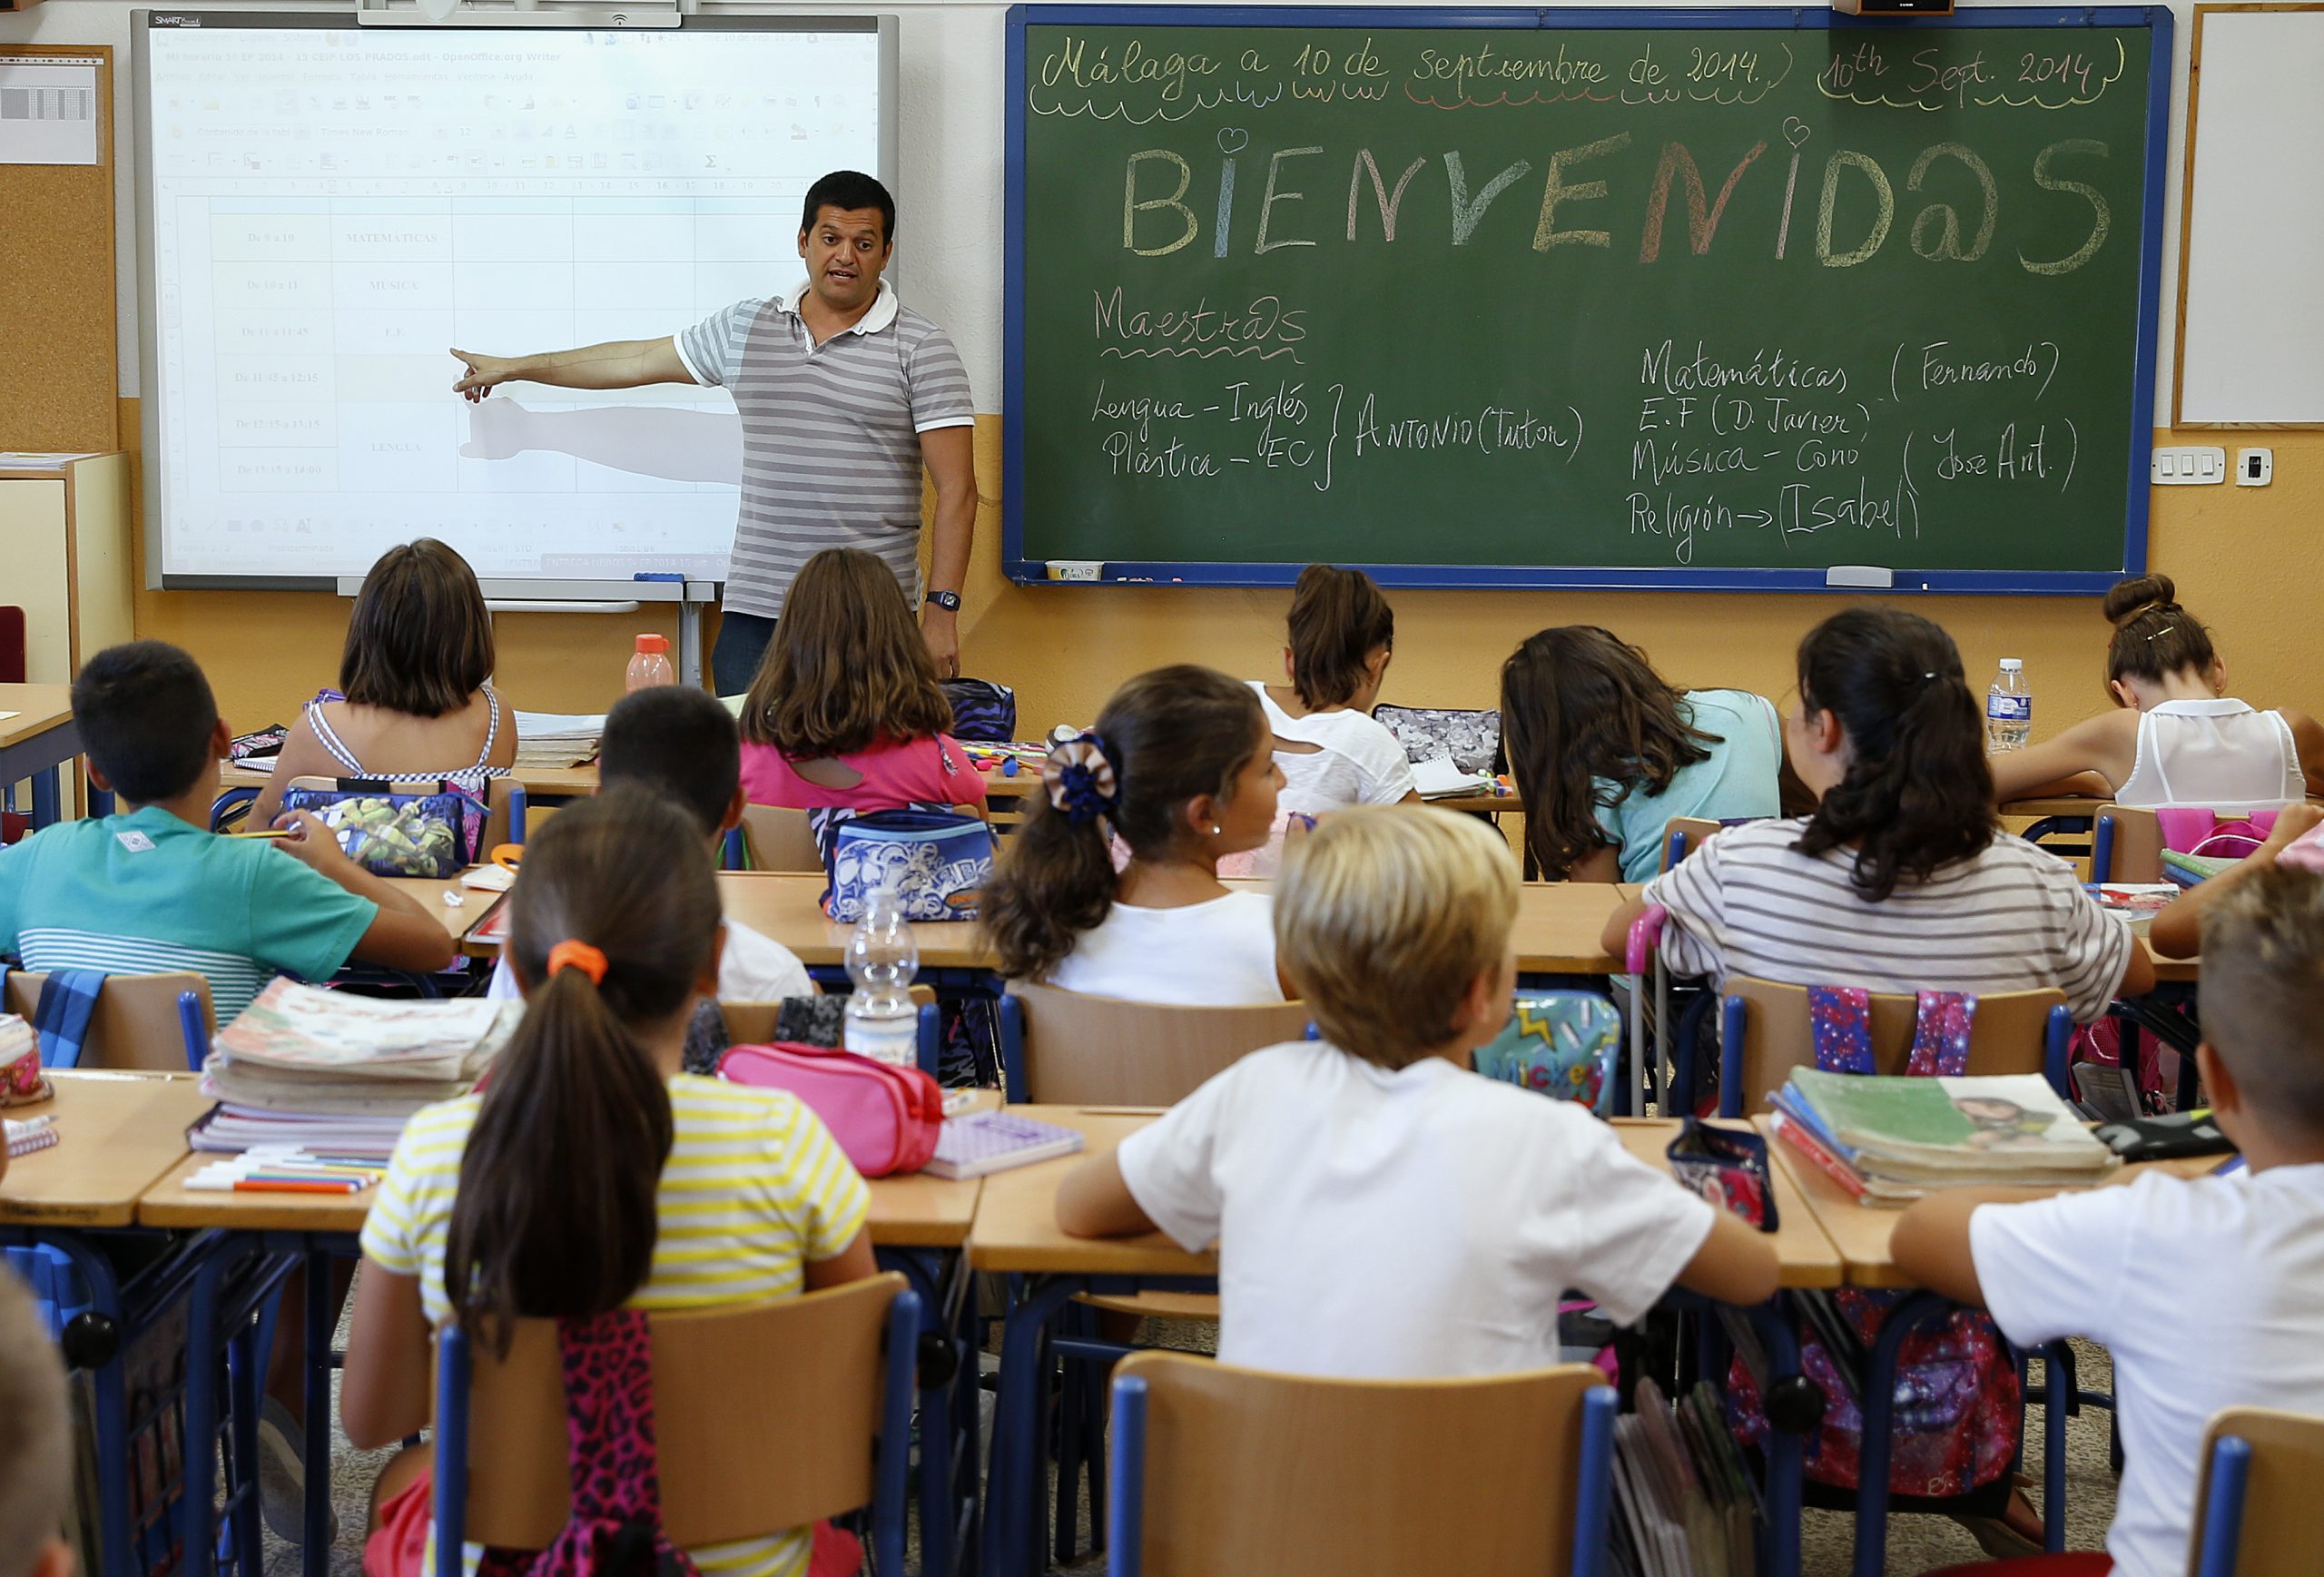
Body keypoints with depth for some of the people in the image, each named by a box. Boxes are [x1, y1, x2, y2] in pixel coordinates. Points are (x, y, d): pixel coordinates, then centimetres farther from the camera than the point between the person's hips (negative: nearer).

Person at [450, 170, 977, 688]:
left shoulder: (920, 349, -1)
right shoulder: (745, 327, 12)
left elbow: (956, 490, -4)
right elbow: (637, 360, 25)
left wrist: (942, 610, -11)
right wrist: (513, 368, 32)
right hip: (754, 610, 4)